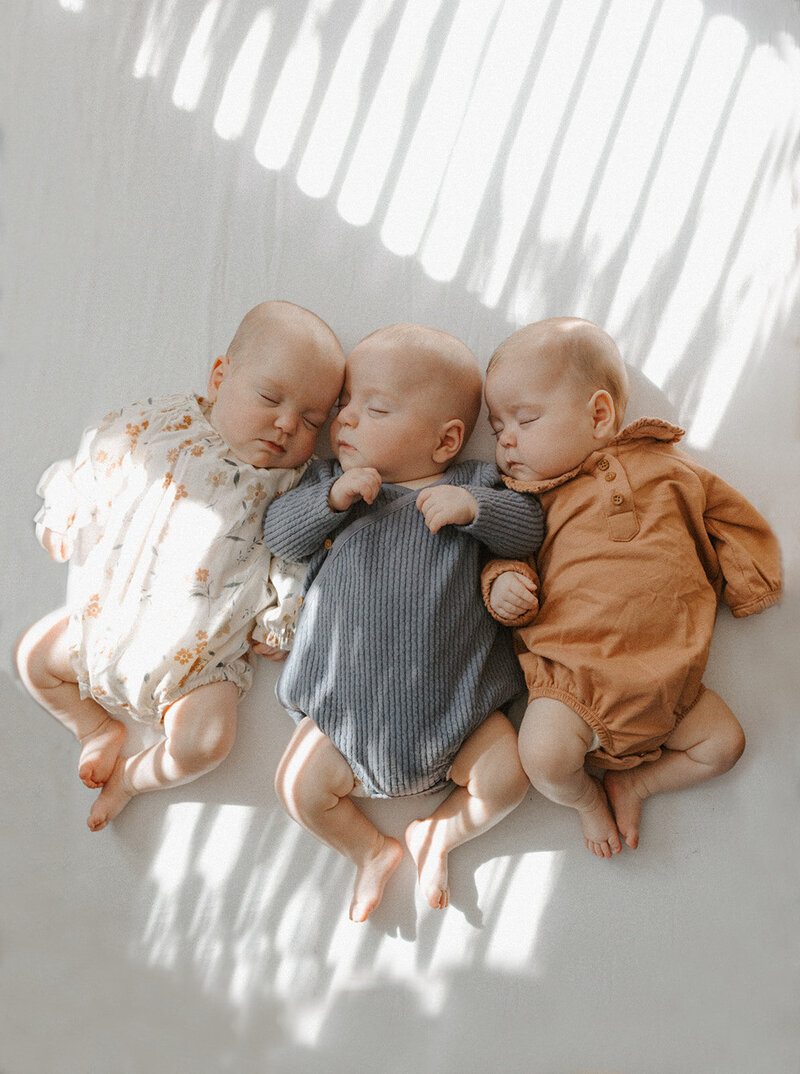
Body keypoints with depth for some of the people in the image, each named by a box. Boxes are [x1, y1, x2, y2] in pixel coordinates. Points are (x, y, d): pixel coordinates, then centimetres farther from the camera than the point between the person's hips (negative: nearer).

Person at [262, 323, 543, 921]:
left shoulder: (473, 486, 1)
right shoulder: (331, 481, 5)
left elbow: (529, 529, -7)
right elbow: (278, 533, -4)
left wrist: (473, 507, -24)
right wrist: (332, 498, -20)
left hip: (454, 700, -1)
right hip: (349, 703, 2)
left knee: (506, 778, -10)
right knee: (299, 788, -4)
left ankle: (436, 837, 20)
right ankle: (372, 851, 23)